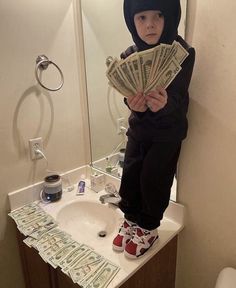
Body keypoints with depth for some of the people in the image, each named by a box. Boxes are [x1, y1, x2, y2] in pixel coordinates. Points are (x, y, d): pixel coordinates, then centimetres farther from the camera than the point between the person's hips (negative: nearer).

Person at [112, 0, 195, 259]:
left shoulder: (182, 53, -17)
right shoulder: (129, 55, -7)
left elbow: (179, 101, -22)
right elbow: (131, 95, -10)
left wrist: (164, 104, -45)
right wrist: (133, 104, -34)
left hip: (168, 130, -3)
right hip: (139, 126, 4)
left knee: (153, 178, -1)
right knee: (130, 174, 6)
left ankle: (149, 228, 26)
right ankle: (131, 220, 32)